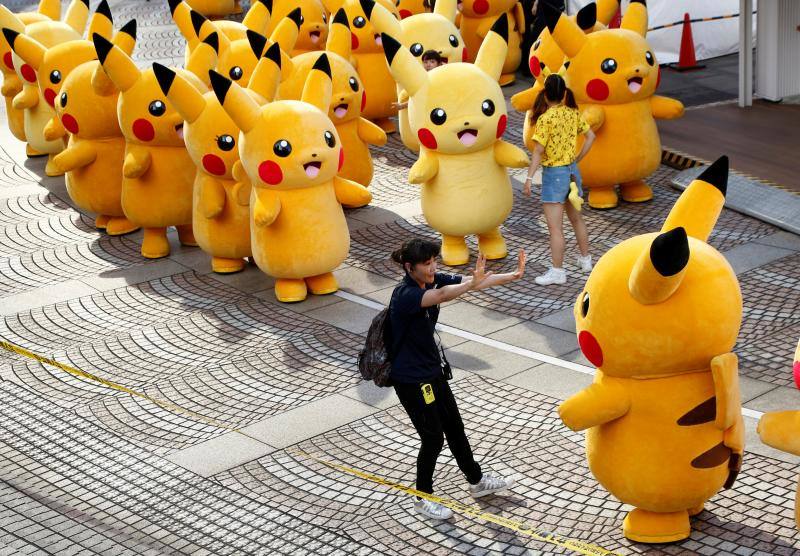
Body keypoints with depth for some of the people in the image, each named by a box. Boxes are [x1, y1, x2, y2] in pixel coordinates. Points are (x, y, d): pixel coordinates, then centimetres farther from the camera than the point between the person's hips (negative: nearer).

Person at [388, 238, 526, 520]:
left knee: (454, 426, 20)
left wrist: (512, 276, -23)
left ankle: (477, 482, 37)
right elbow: (441, 296, -47)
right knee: (433, 437, 1)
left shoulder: (432, 281, -4)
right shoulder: (405, 295, -28)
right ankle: (423, 499, 20)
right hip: (410, 378, -8)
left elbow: (468, 281, -11)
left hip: (432, 369, 8)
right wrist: (472, 284, -64)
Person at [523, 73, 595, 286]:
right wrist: (578, 159, 11)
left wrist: (529, 178, -15)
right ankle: (585, 260, 37)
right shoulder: (573, 113, 0)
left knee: (555, 227, -1)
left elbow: (539, 151, -19)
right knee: (576, 218, 23)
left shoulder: (545, 118, -17)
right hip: (572, 171, 7)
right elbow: (591, 136, 6)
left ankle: (557, 272, 2)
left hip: (554, 174, -7)